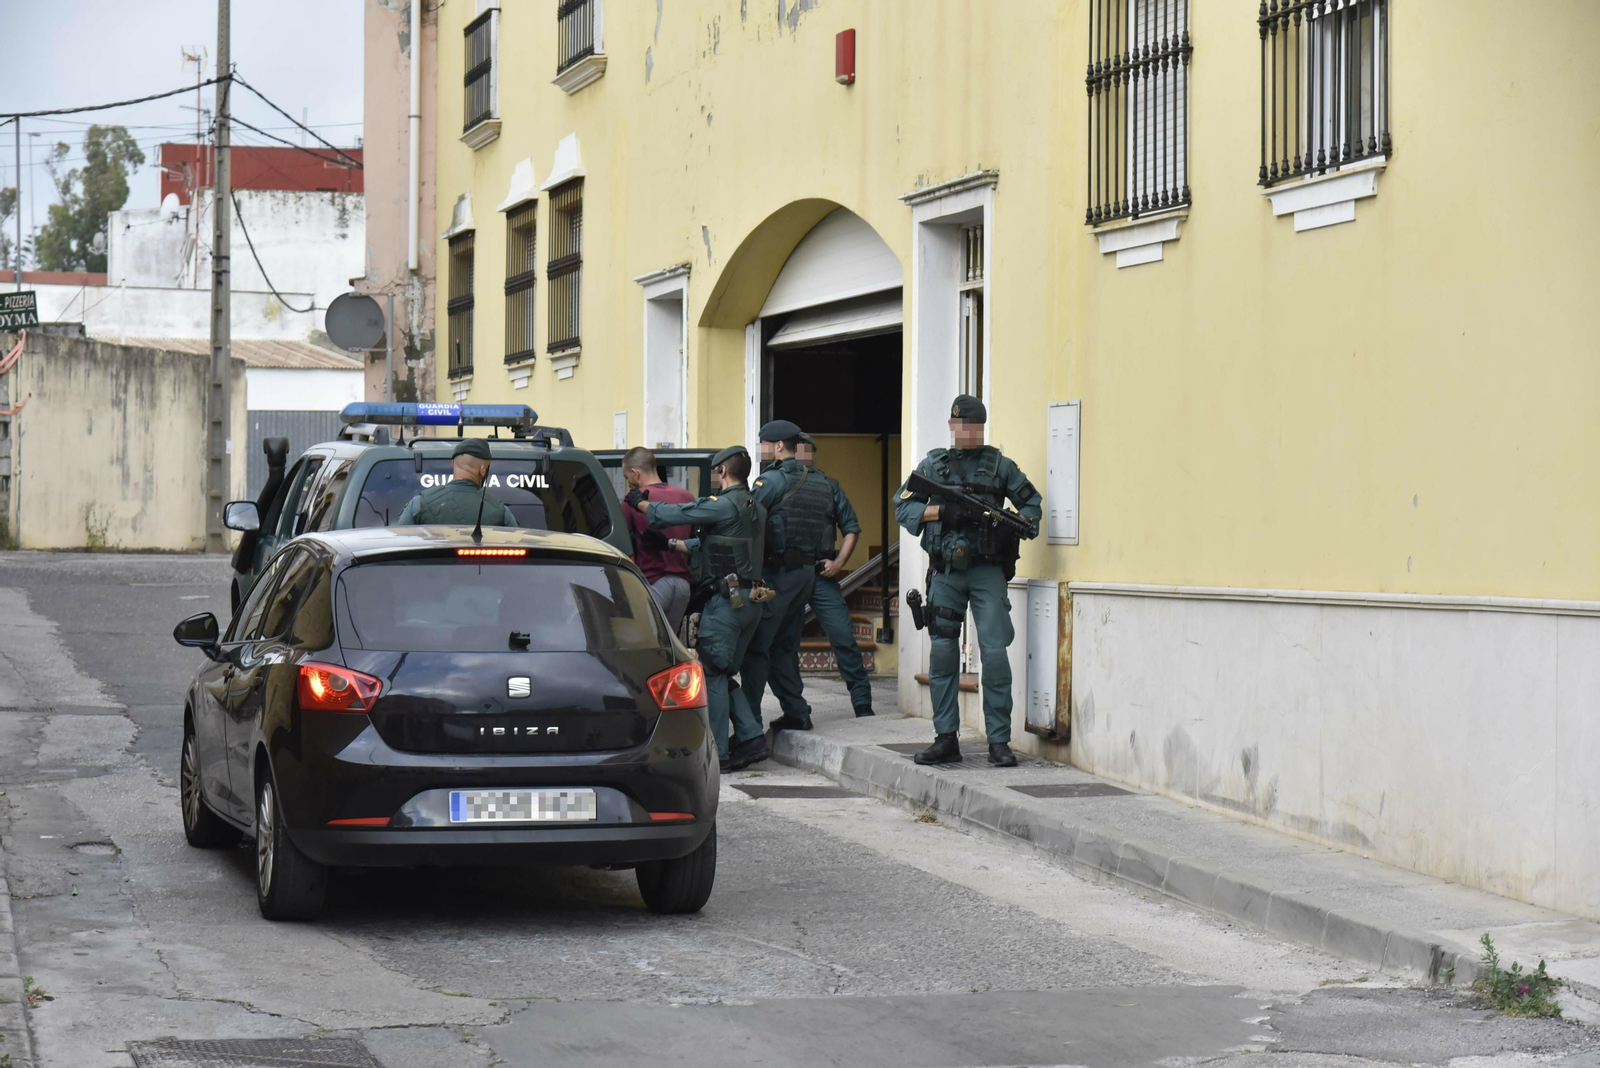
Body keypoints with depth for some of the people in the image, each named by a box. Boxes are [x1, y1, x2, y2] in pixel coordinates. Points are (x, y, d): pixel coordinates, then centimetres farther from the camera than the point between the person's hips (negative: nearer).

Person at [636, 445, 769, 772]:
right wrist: (672, 544, 19)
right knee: (723, 674, 15)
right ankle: (750, 739, 7)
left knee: (711, 673, -4)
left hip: (726, 599, -9)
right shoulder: (753, 508, 18)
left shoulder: (724, 505, -12)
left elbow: (673, 514, -11)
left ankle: (716, 753, -4)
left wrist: (639, 503, 6)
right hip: (750, 599, 9)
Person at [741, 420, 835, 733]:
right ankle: (796, 713, 16)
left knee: (756, 647, -5)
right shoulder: (820, 485, 14)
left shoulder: (772, 480, -11)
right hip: (807, 571, 8)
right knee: (784, 646, 17)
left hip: (776, 573, -8)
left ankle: (750, 721, -7)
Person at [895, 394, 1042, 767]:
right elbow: (903, 508, 7)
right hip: (945, 571, 2)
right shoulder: (932, 464, 11)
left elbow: (1032, 503, 11)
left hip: (987, 571, -2)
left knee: (995, 653, -8)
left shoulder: (999, 465, 8)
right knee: (942, 653, 2)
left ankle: (999, 741, -4)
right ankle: (946, 739, 10)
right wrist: (943, 512, -9)